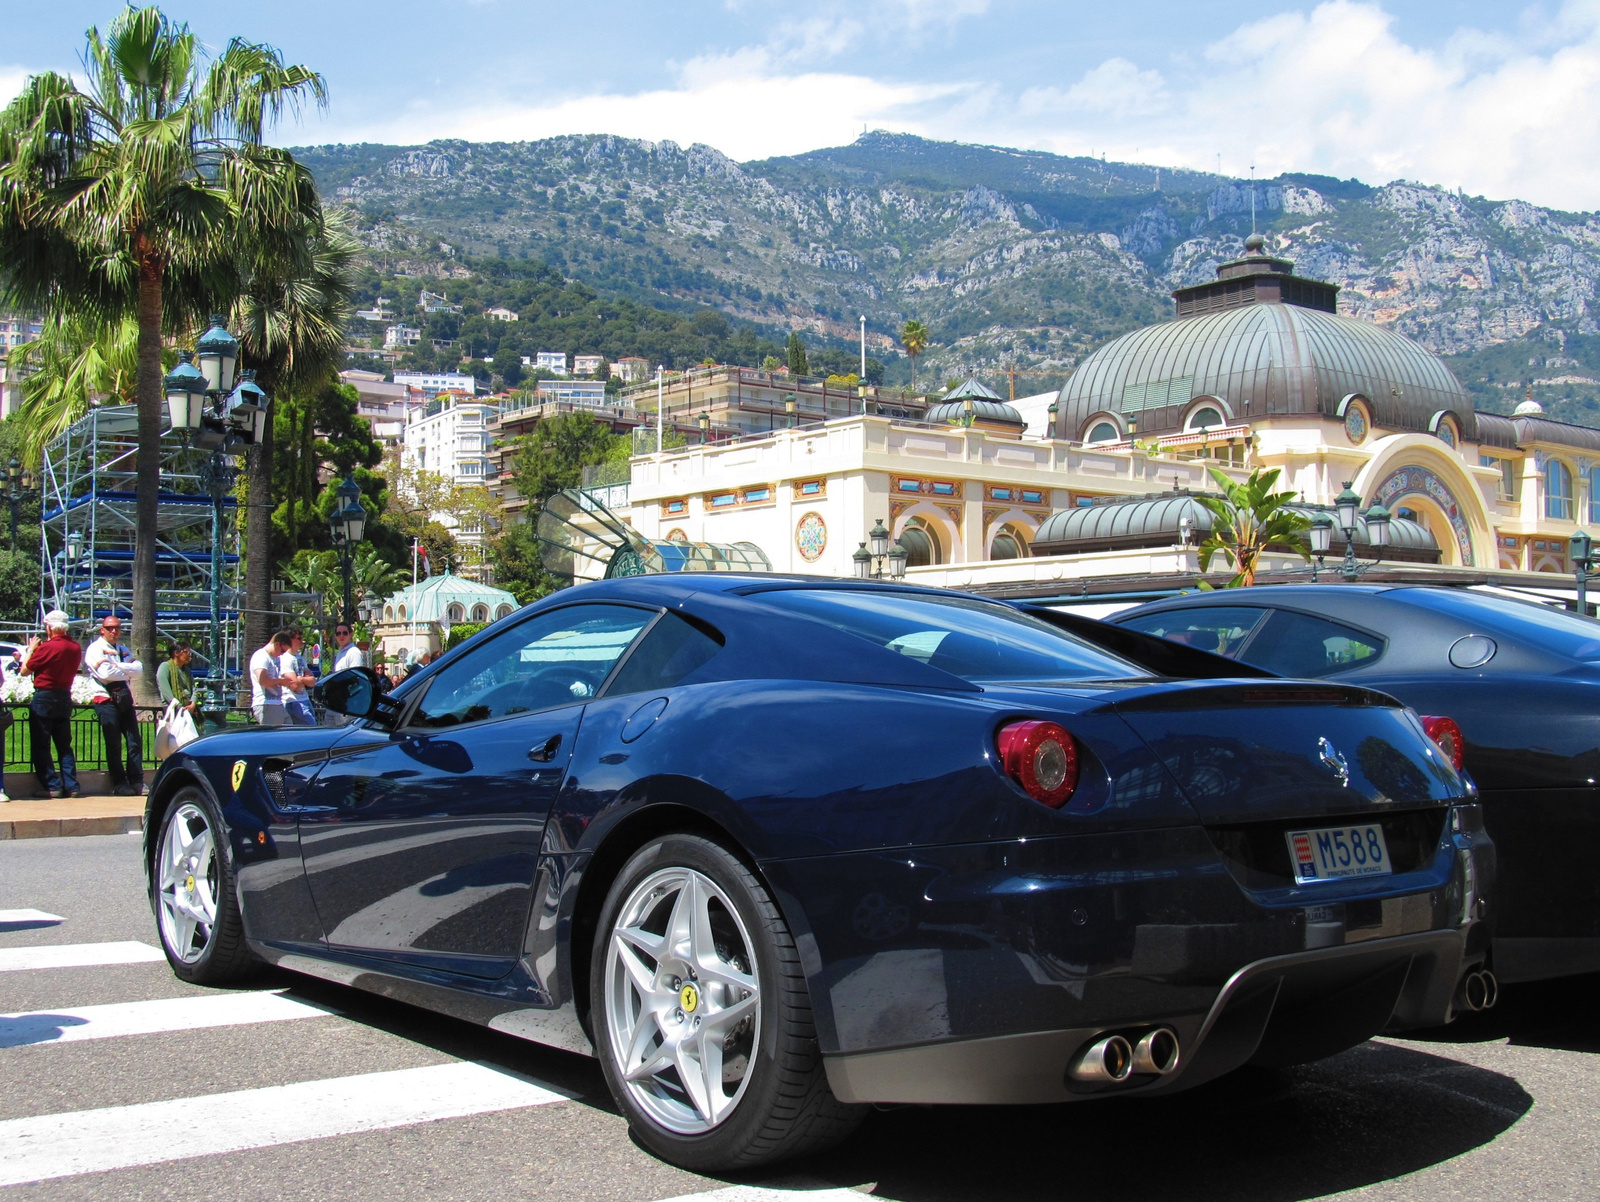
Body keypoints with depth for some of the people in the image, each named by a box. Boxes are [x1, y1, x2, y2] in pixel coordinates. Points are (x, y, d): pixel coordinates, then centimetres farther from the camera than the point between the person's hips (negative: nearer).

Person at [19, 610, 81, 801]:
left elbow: (25, 671, -6)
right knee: (64, 745, 12)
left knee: (40, 746, 1)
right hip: (65, 696, 6)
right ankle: (71, 786, 6)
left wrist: (30, 650, 7)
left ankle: (51, 786, -3)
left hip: (44, 698, -6)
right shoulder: (75, 647, 3)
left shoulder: (46, 648, -16)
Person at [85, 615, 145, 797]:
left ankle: (137, 782, 6)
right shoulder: (95, 649, -1)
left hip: (124, 699, 6)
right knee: (114, 744, -3)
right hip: (107, 700, -6)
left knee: (135, 741, 1)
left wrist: (116, 665, -12)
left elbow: (138, 668, 1)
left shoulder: (123, 650, 19)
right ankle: (119, 784, 3)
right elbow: (106, 673, -16)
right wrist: (127, 671, -2)